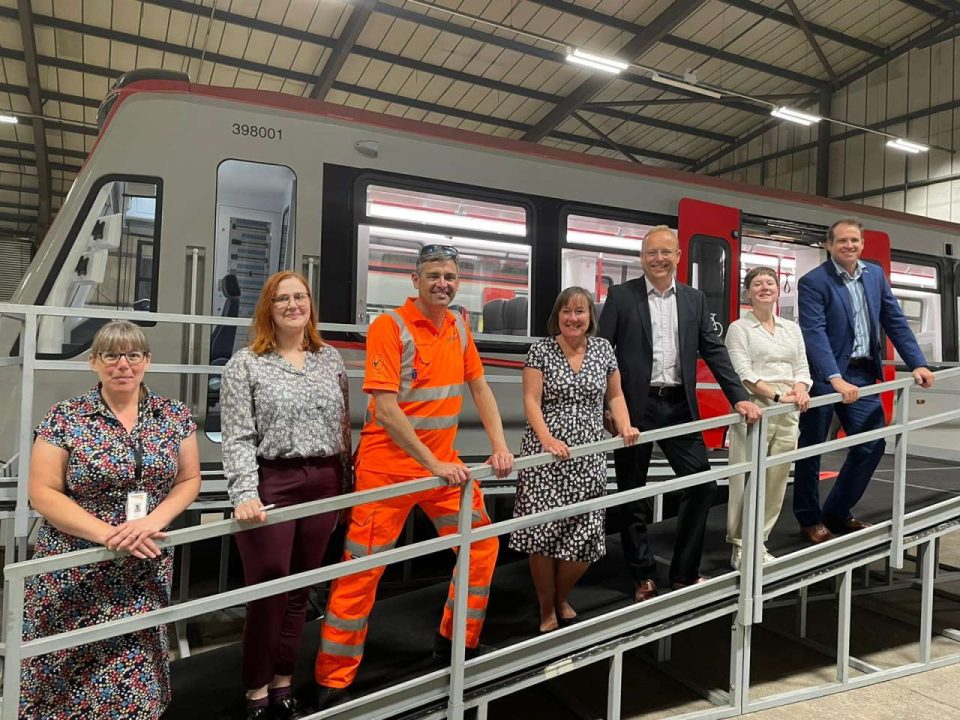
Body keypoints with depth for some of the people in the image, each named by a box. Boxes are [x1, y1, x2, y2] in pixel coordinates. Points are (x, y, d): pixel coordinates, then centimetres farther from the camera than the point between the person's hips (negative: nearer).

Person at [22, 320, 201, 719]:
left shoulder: (175, 416, 1)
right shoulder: (64, 417, -6)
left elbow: (189, 480, 6)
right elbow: (42, 493, -7)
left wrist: (154, 521, -13)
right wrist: (109, 534, -17)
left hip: (146, 572, 2)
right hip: (75, 572, -1)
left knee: (135, 669, 8)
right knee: (69, 670, 6)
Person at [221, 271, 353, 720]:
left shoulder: (331, 360, 10)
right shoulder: (246, 364, -1)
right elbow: (237, 438, -7)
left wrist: (347, 485, 11)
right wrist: (245, 494, -18)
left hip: (324, 485, 4)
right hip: (272, 484, -4)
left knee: (300, 589, 12)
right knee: (267, 590, 1)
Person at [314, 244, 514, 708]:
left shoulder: (459, 327, 7)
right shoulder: (390, 327, -14)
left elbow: (479, 388, 13)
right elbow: (386, 410, -20)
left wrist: (499, 447, 2)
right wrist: (434, 465, -21)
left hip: (444, 463, 7)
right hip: (389, 466, -7)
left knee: (482, 545, 11)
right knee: (363, 569, 2)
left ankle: (457, 640, 30)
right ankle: (333, 680, 18)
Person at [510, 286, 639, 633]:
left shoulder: (603, 348, 10)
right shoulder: (541, 349, -1)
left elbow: (615, 395, 17)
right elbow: (531, 400, -6)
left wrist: (625, 426, 0)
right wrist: (546, 439, -20)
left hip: (589, 456, 3)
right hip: (546, 453, -3)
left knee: (586, 538, -1)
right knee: (543, 532, -5)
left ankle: (561, 599, 29)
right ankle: (547, 611, 18)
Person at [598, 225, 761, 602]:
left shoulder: (695, 299, 10)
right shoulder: (621, 295, -1)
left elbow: (714, 351, 7)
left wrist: (740, 397, -2)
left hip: (679, 406, 3)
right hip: (634, 406, -3)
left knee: (702, 484, 1)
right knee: (633, 492, 7)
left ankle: (685, 572, 18)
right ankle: (643, 576, 23)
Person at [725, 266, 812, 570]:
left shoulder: (792, 328, 18)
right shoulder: (739, 328, 1)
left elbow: (802, 367, 13)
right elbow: (743, 373, -10)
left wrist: (800, 388, -10)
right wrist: (777, 395, -20)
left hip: (787, 415, 5)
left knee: (776, 483, 7)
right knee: (747, 482, -4)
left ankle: (759, 542, 19)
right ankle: (740, 546, 8)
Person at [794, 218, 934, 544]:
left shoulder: (875, 275, 9)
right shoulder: (813, 282, -11)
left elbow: (895, 321, 11)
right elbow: (814, 333, -21)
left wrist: (917, 364, 3)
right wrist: (836, 378, -32)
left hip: (863, 374, 6)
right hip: (824, 376, -6)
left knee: (872, 444, 7)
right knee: (812, 448, 5)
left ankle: (837, 512, 24)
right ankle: (810, 519, 21)